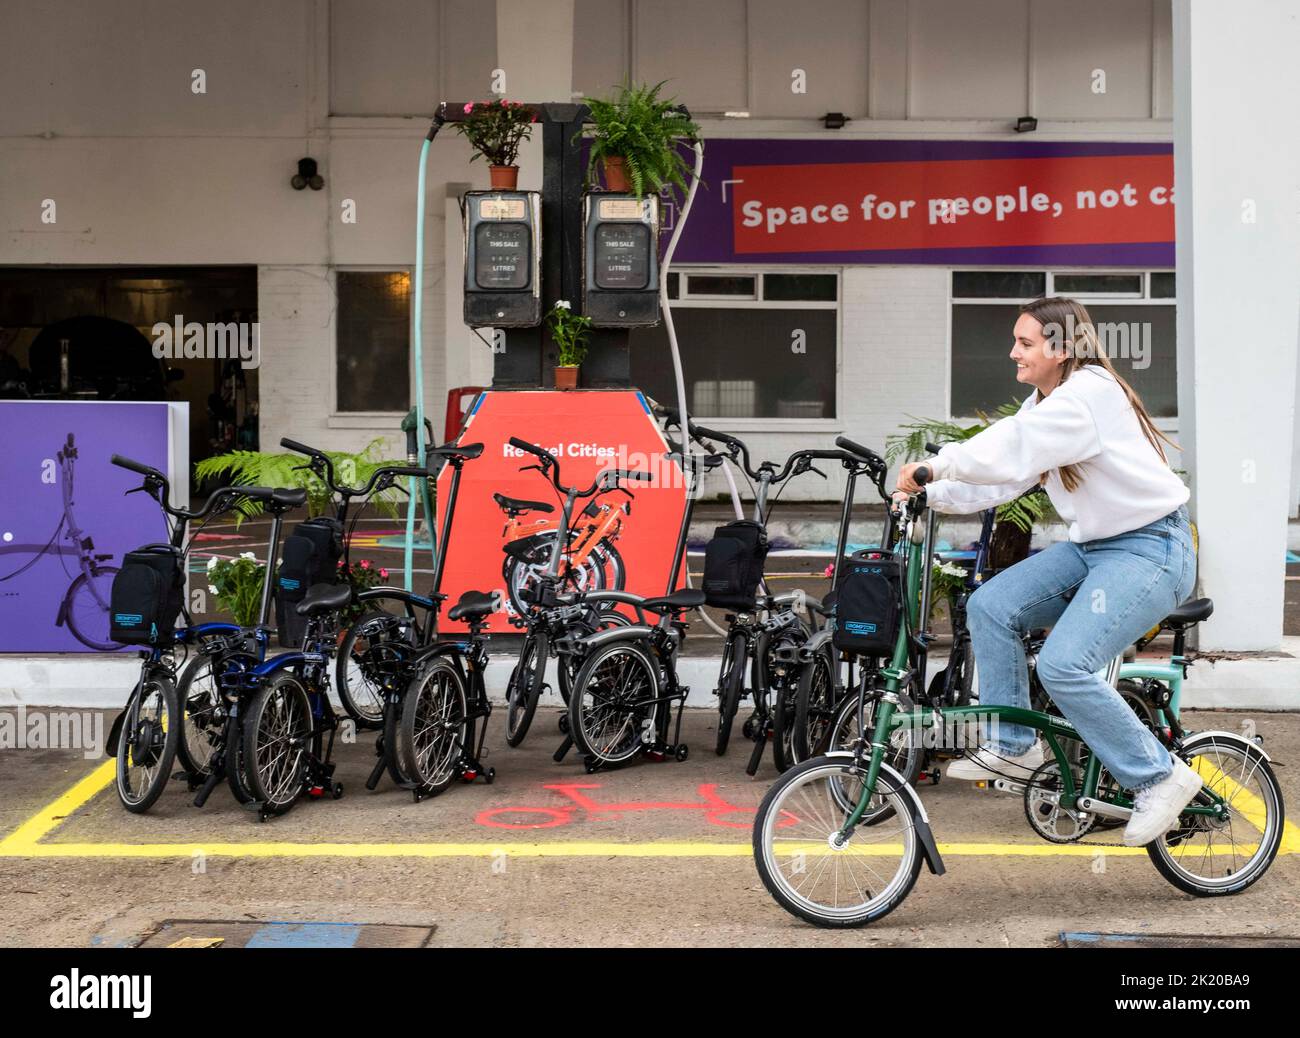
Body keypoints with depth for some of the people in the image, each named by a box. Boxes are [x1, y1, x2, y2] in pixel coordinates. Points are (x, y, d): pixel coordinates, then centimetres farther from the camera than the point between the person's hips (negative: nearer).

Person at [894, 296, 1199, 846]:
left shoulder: (1089, 394, -19)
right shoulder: (1047, 402, 11)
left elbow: (1011, 452, -30)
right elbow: (1005, 474, 6)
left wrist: (933, 465, -22)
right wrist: (932, 494, -6)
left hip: (1151, 551, -10)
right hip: (1094, 546, 10)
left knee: (1063, 666, -22)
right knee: (990, 607, -3)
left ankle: (1159, 777, -5)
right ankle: (1012, 744, 8)